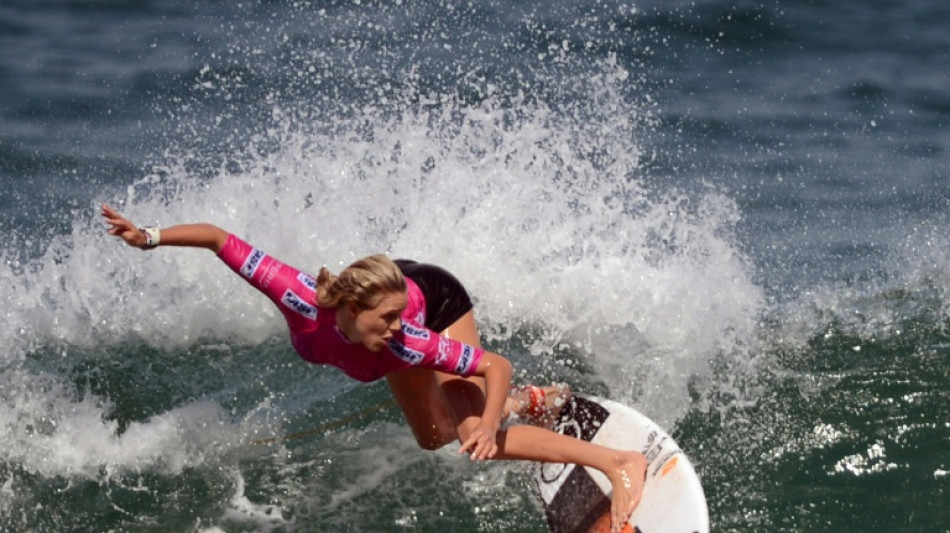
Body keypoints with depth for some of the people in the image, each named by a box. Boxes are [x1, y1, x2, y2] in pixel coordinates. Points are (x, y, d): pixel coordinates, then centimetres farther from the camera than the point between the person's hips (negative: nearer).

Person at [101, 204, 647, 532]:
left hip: (438, 302, -5)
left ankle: (619, 463, -15)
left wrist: (489, 424, -54)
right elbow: (218, 238, -37)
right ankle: (532, 403, 39)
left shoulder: (402, 342, -45)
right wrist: (150, 237, -41)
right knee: (435, 439, 18)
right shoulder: (301, 299, -43)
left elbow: (498, 366, -38)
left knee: (476, 439, -21)